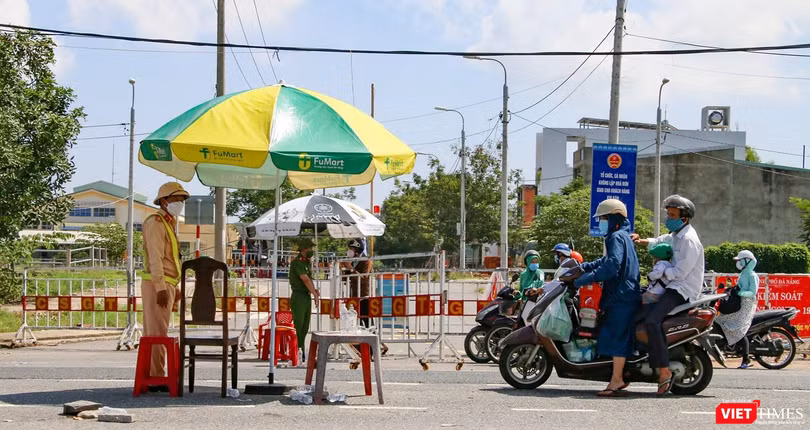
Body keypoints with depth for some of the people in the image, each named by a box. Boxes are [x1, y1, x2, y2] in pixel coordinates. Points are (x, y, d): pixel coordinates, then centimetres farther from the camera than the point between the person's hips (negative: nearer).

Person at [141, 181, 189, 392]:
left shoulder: (169, 224, 20)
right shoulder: (156, 222, -11)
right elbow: (155, 257, -19)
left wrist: (175, 287, 23)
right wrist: (161, 288, -24)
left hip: (165, 285, 10)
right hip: (157, 284, -10)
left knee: (154, 333, 10)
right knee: (158, 333, -10)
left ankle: (150, 377, 12)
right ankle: (156, 378, -11)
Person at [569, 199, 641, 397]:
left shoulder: (617, 237, -11)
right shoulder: (620, 236, 22)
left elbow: (612, 266, -24)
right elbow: (604, 262, 29)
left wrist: (586, 278, -24)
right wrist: (581, 267, 19)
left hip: (622, 296, -11)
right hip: (621, 295, 11)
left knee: (616, 336, -13)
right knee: (616, 336, 11)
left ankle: (616, 381, -15)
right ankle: (618, 378, 12)